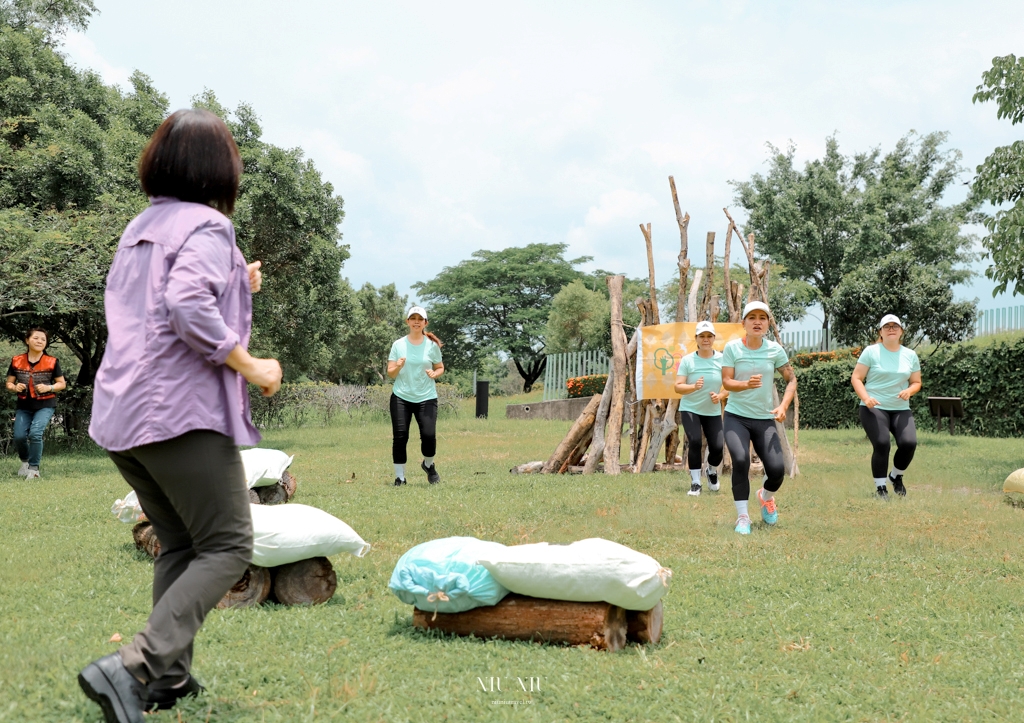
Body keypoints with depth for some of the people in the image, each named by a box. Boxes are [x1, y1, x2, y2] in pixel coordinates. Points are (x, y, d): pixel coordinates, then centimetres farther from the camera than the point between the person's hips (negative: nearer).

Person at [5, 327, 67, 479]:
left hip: (45, 405, -3)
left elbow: (62, 384, 3)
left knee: (35, 433, -22)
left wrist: (49, 388, -16)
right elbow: (9, 383, 10)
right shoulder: (17, 361, 1)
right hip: (24, 405, 3)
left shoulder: (52, 362, -4)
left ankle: (34, 468, -5)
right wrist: (15, 387, -13)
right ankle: (25, 461, 24)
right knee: (19, 436, -9)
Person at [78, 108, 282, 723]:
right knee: (228, 546, -3)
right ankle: (134, 666, -16)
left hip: (122, 413, 9)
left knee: (179, 544, 19)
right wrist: (251, 367, -14)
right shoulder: (207, 226, -8)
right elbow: (189, 308, -24)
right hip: (182, 409, -9)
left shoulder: (139, 228, 19)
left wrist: (235, 289, 24)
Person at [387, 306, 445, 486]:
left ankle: (429, 465, 19)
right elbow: (390, 373, 2)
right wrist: (398, 367, -20)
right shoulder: (398, 344, 1)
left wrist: (434, 374, -12)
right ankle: (399, 477, 9)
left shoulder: (432, 345, 1)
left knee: (429, 435, -12)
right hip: (401, 397, 1)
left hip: (426, 398, 0)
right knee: (400, 437, -4)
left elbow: (440, 368, 11)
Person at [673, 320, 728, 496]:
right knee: (694, 442, -20)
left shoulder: (722, 359, -5)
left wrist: (721, 396, -18)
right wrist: (693, 387, -32)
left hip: (713, 411, 2)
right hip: (690, 409, -1)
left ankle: (711, 471, 27)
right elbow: (678, 386, -12)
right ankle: (695, 483, -4)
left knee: (717, 446, -8)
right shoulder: (687, 360, -8)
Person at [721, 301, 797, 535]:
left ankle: (766, 496, 27)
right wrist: (747, 384, -29)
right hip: (736, 416, -1)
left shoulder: (775, 349, -2)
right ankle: (742, 517, -7)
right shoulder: (732, 347, -6)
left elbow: (791, 379, 5)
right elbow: (726, 382, -9)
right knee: (741, 461, -25)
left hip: (765, 419, 2)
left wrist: (783, 406, -10)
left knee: (777, 469, -11)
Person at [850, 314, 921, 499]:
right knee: (881, 445, -17)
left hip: (901, 409, 3)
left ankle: (896, 477, 14)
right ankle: (880, 488, 3)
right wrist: (866, 398, -19)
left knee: (909, 443, -16)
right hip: (874, 408, -3)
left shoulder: (910, 355, 10)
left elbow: (916, 382, 16)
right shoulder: (871, 352, -1)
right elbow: (856, 378, -2)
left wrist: (909, 391, -8)